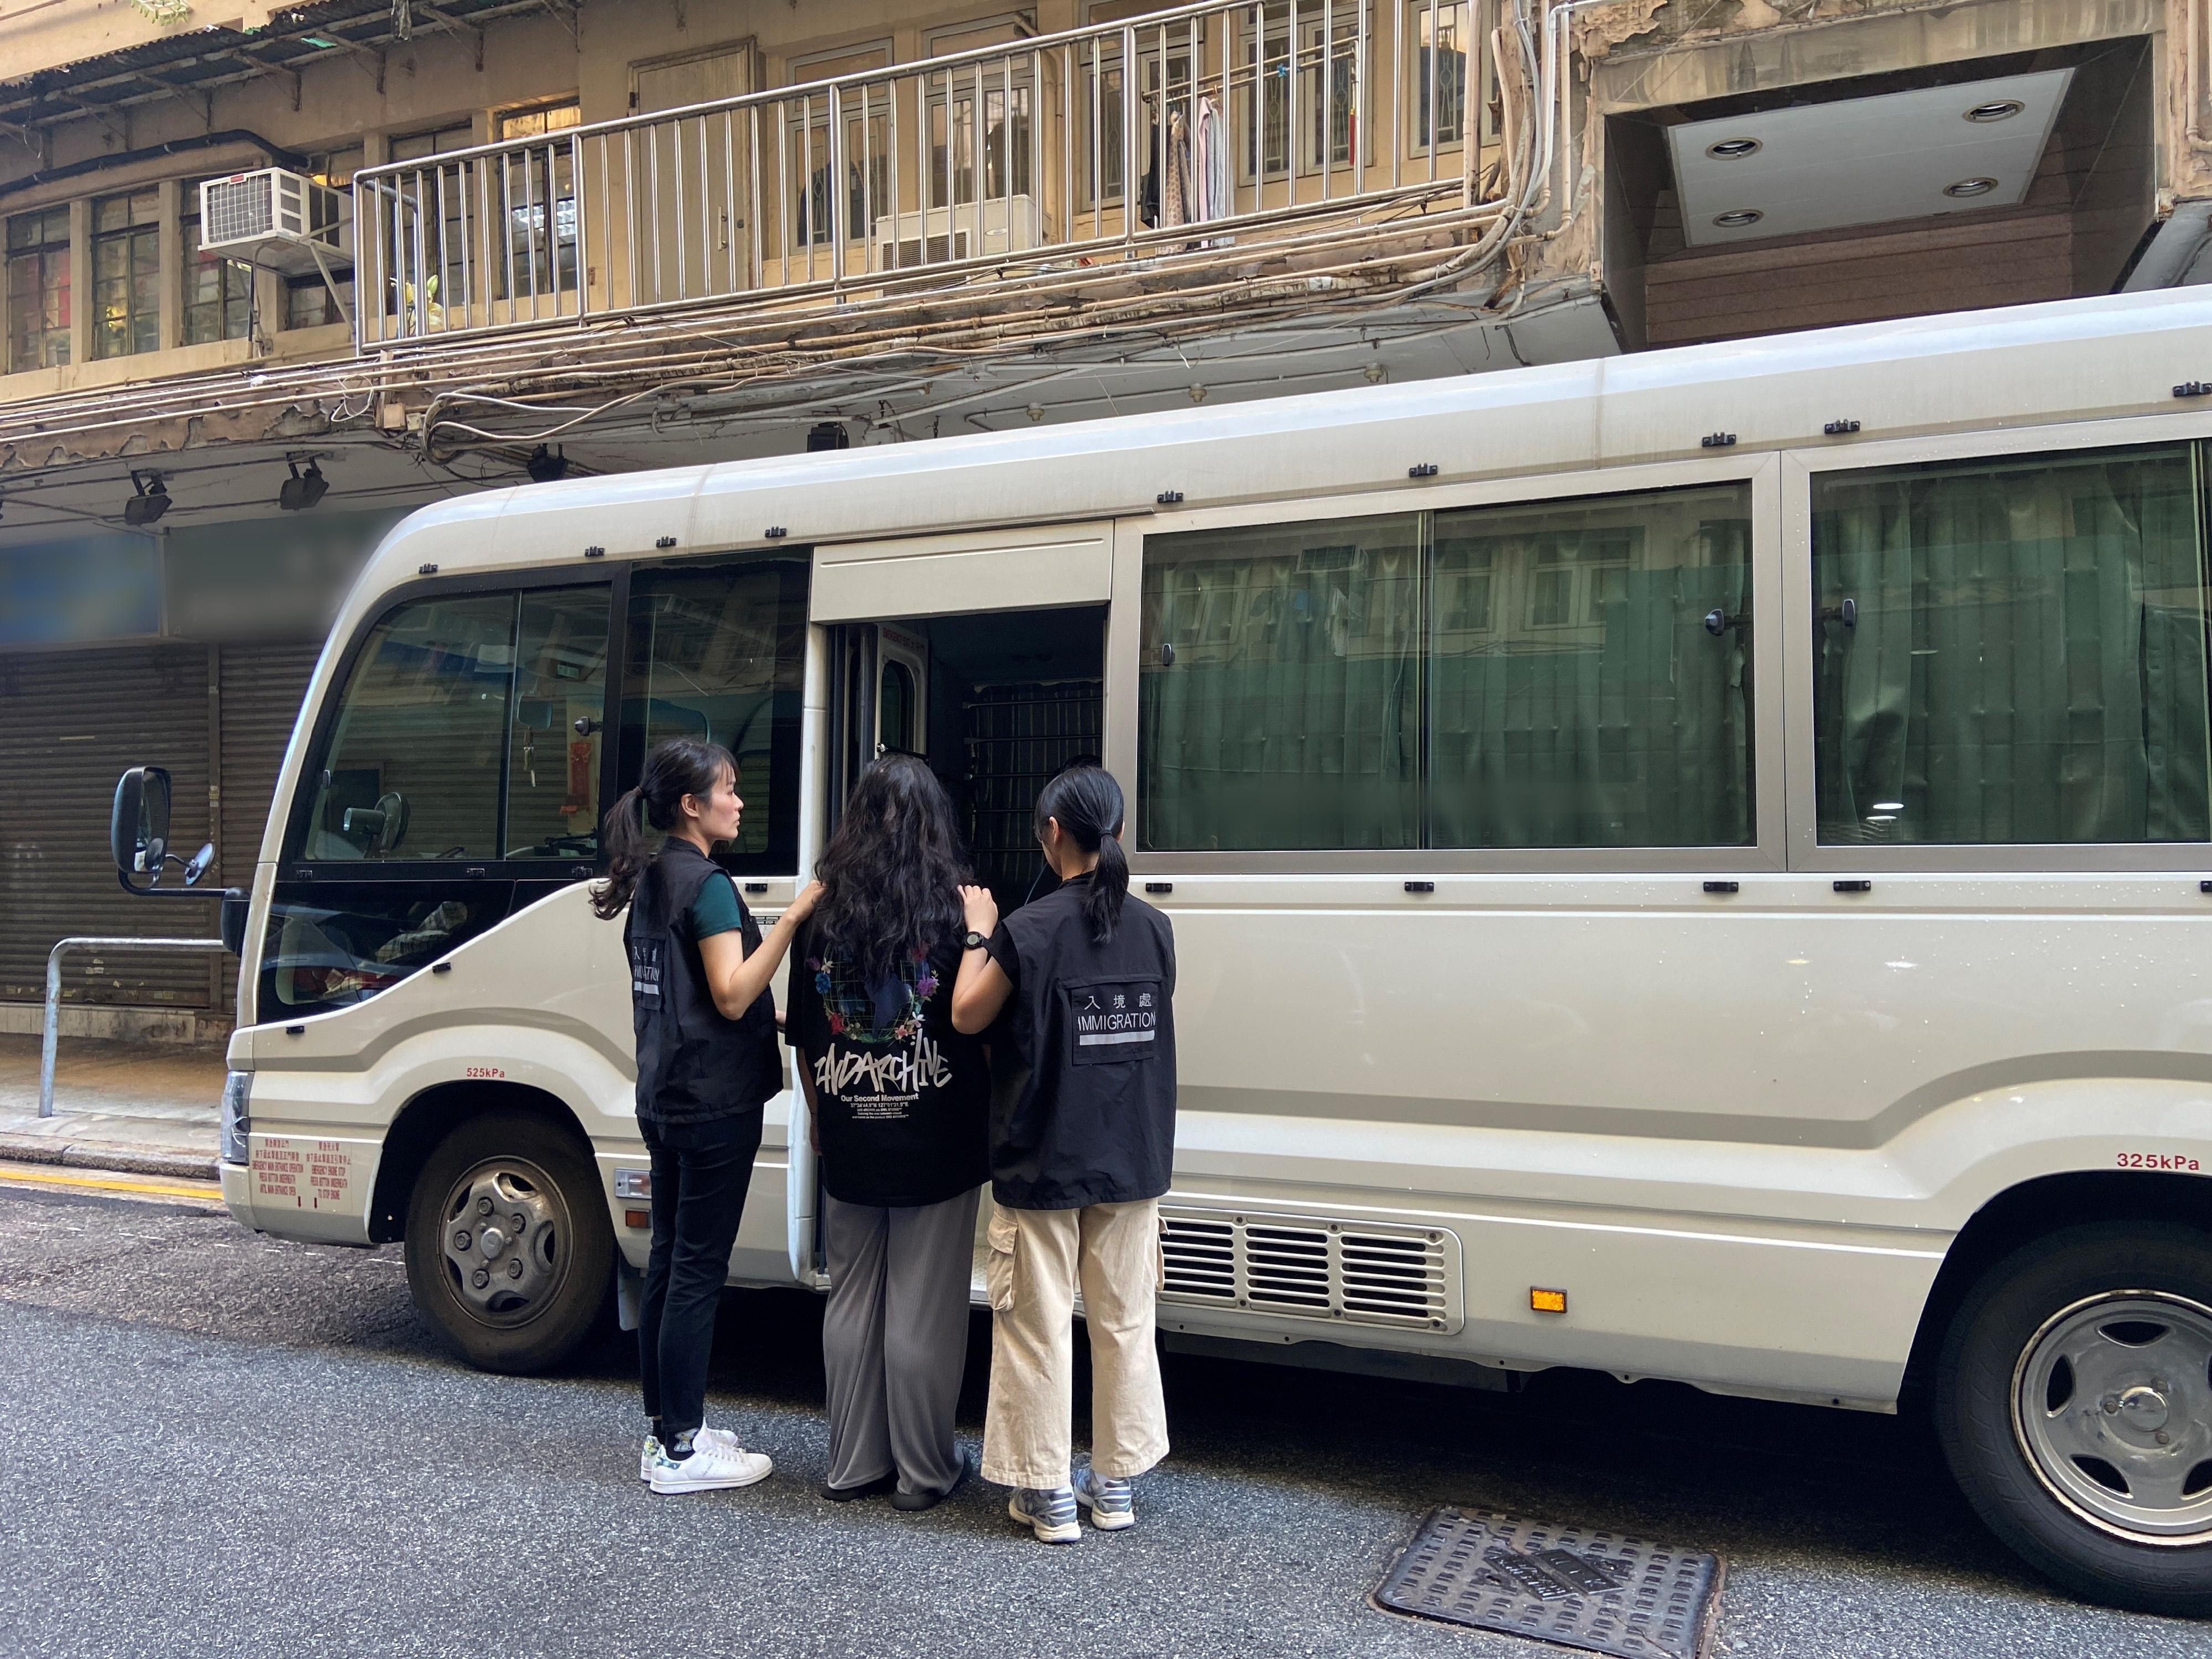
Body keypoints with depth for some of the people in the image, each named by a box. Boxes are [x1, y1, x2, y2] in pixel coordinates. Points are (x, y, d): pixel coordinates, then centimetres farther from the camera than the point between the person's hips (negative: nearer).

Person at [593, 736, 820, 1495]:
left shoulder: (651, 879, 13)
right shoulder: (707, 884, -15)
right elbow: (732, 994, -21)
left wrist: (773, 1018, 22)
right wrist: (794, 916, -24)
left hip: (666, 1100, 10)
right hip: (715, 1104, -10)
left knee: (669, 1261, 15)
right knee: (698, 1272, -2)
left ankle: (665, 1427, 25)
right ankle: (681, 1451, 6)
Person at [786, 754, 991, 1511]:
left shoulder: (821, 916, 0)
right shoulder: (956, 910, -11)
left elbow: (804, 1038, 8)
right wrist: (992, 1115, 8)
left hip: (849, 1145, 3)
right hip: (936, 1144, -3)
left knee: (851, 1301, 15)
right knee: (924, 1311, 6)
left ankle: (852, 1465, 26)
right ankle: (924, 1471, 18)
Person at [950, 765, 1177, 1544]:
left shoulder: (1029, 930, -16)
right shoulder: (1154, 927, -1)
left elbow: (967, 1016, -5)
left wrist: (978, 934, 5)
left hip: (1042, 1166, -4)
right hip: (1132, 1163, 5)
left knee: (1039, 1327, 8)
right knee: (1124, 1322, 14)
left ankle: (1048, 1495, 16)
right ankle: (1116, 1486, 25)